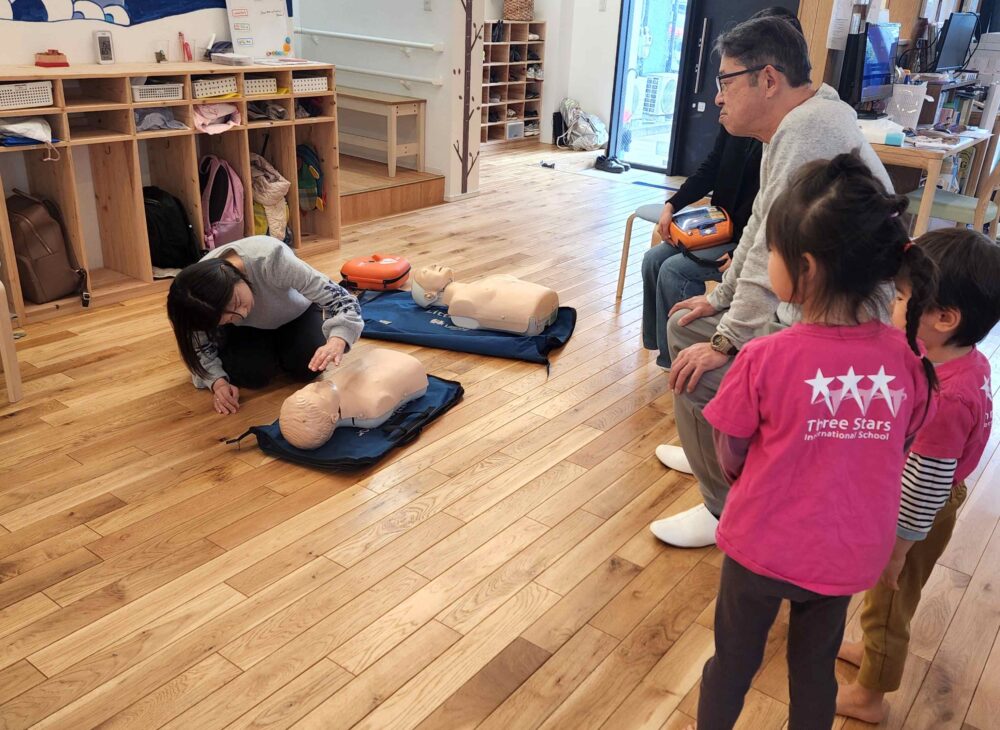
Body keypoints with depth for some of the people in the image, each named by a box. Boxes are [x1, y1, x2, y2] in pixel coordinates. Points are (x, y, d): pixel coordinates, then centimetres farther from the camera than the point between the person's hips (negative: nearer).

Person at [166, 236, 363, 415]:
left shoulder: (271, 259, -43)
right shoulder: (208, 299, -33)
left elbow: (340, 298, -42)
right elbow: (201, 345, -14)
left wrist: (337, 340, -61)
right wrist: (218, 381, -33)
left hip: (297, 313, -1)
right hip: (248, 329, 1)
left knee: (307, 366, -23)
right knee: (251, 373, -23)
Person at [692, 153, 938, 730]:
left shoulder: (765, 358, -26)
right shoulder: (907, 357, -14)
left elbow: (730, 456, -13)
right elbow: (900, 453, 1)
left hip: (764, 545, -3)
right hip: (850, 555, 3)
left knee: (734, 660, 22)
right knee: (816, 668, 27)